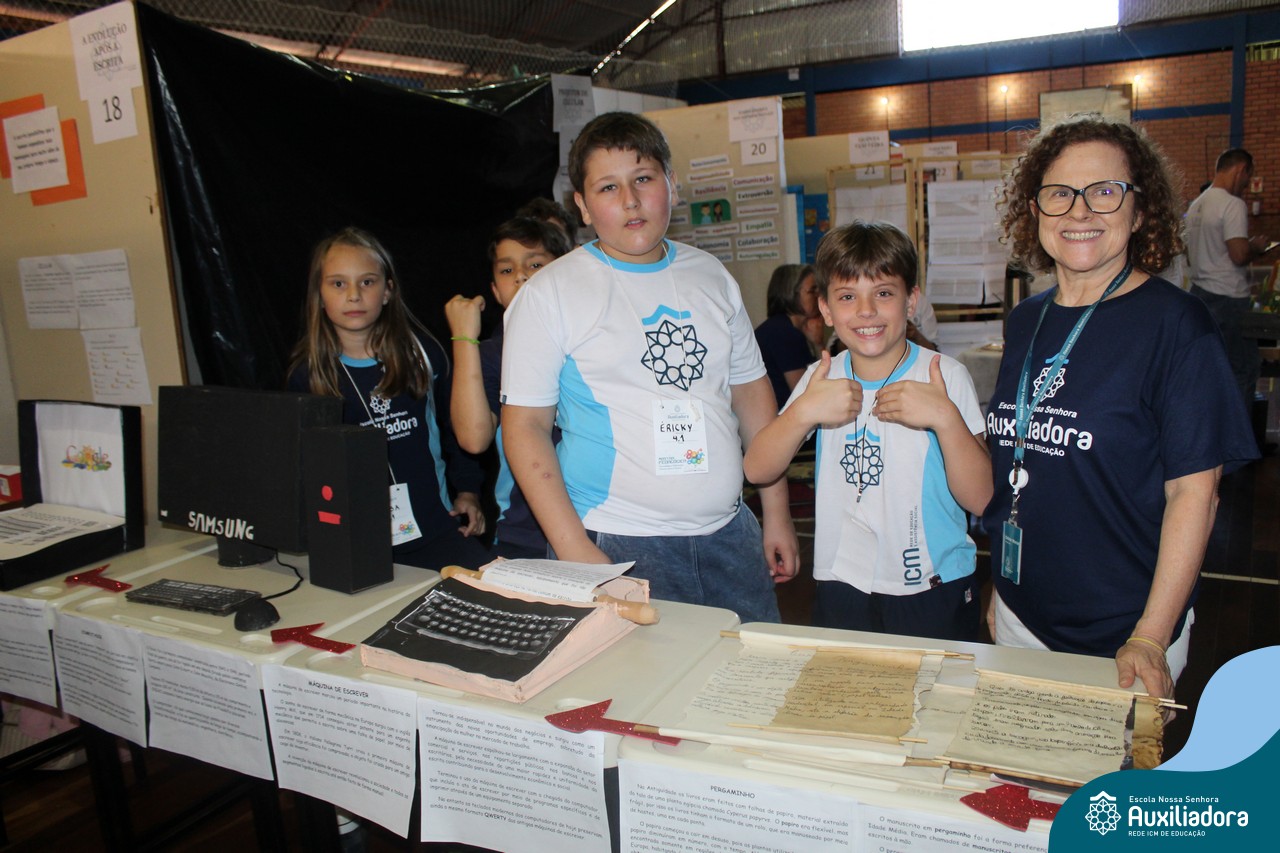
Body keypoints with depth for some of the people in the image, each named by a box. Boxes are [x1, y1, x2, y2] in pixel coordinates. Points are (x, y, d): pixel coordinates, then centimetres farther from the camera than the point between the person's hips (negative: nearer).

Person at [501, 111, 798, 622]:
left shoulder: (710, 277, 10)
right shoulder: (550, 293, -5)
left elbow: (751, 390, 15)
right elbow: (525, 426, -7)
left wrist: (777, 512, 12)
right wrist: (575, 552, -15)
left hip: (729, 534, 5)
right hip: (618, 546, -4)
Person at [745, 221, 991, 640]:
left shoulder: (945, 377, -8)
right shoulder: (821, 379, 2)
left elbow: (980, 499, -12)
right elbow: (757, 470, -6)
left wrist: (945, 417, -25)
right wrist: (803, 412, -21)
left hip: (935, 593, -2)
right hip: (844, 591, 2)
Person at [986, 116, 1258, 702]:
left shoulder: (1175, 323, -13)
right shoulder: (1025, 322, 4)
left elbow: (1193, 491, -14)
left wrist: (1150, 638, -18)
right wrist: (999, 584, 12)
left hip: (1121, 637, -5)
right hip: (1019, 618, 5)